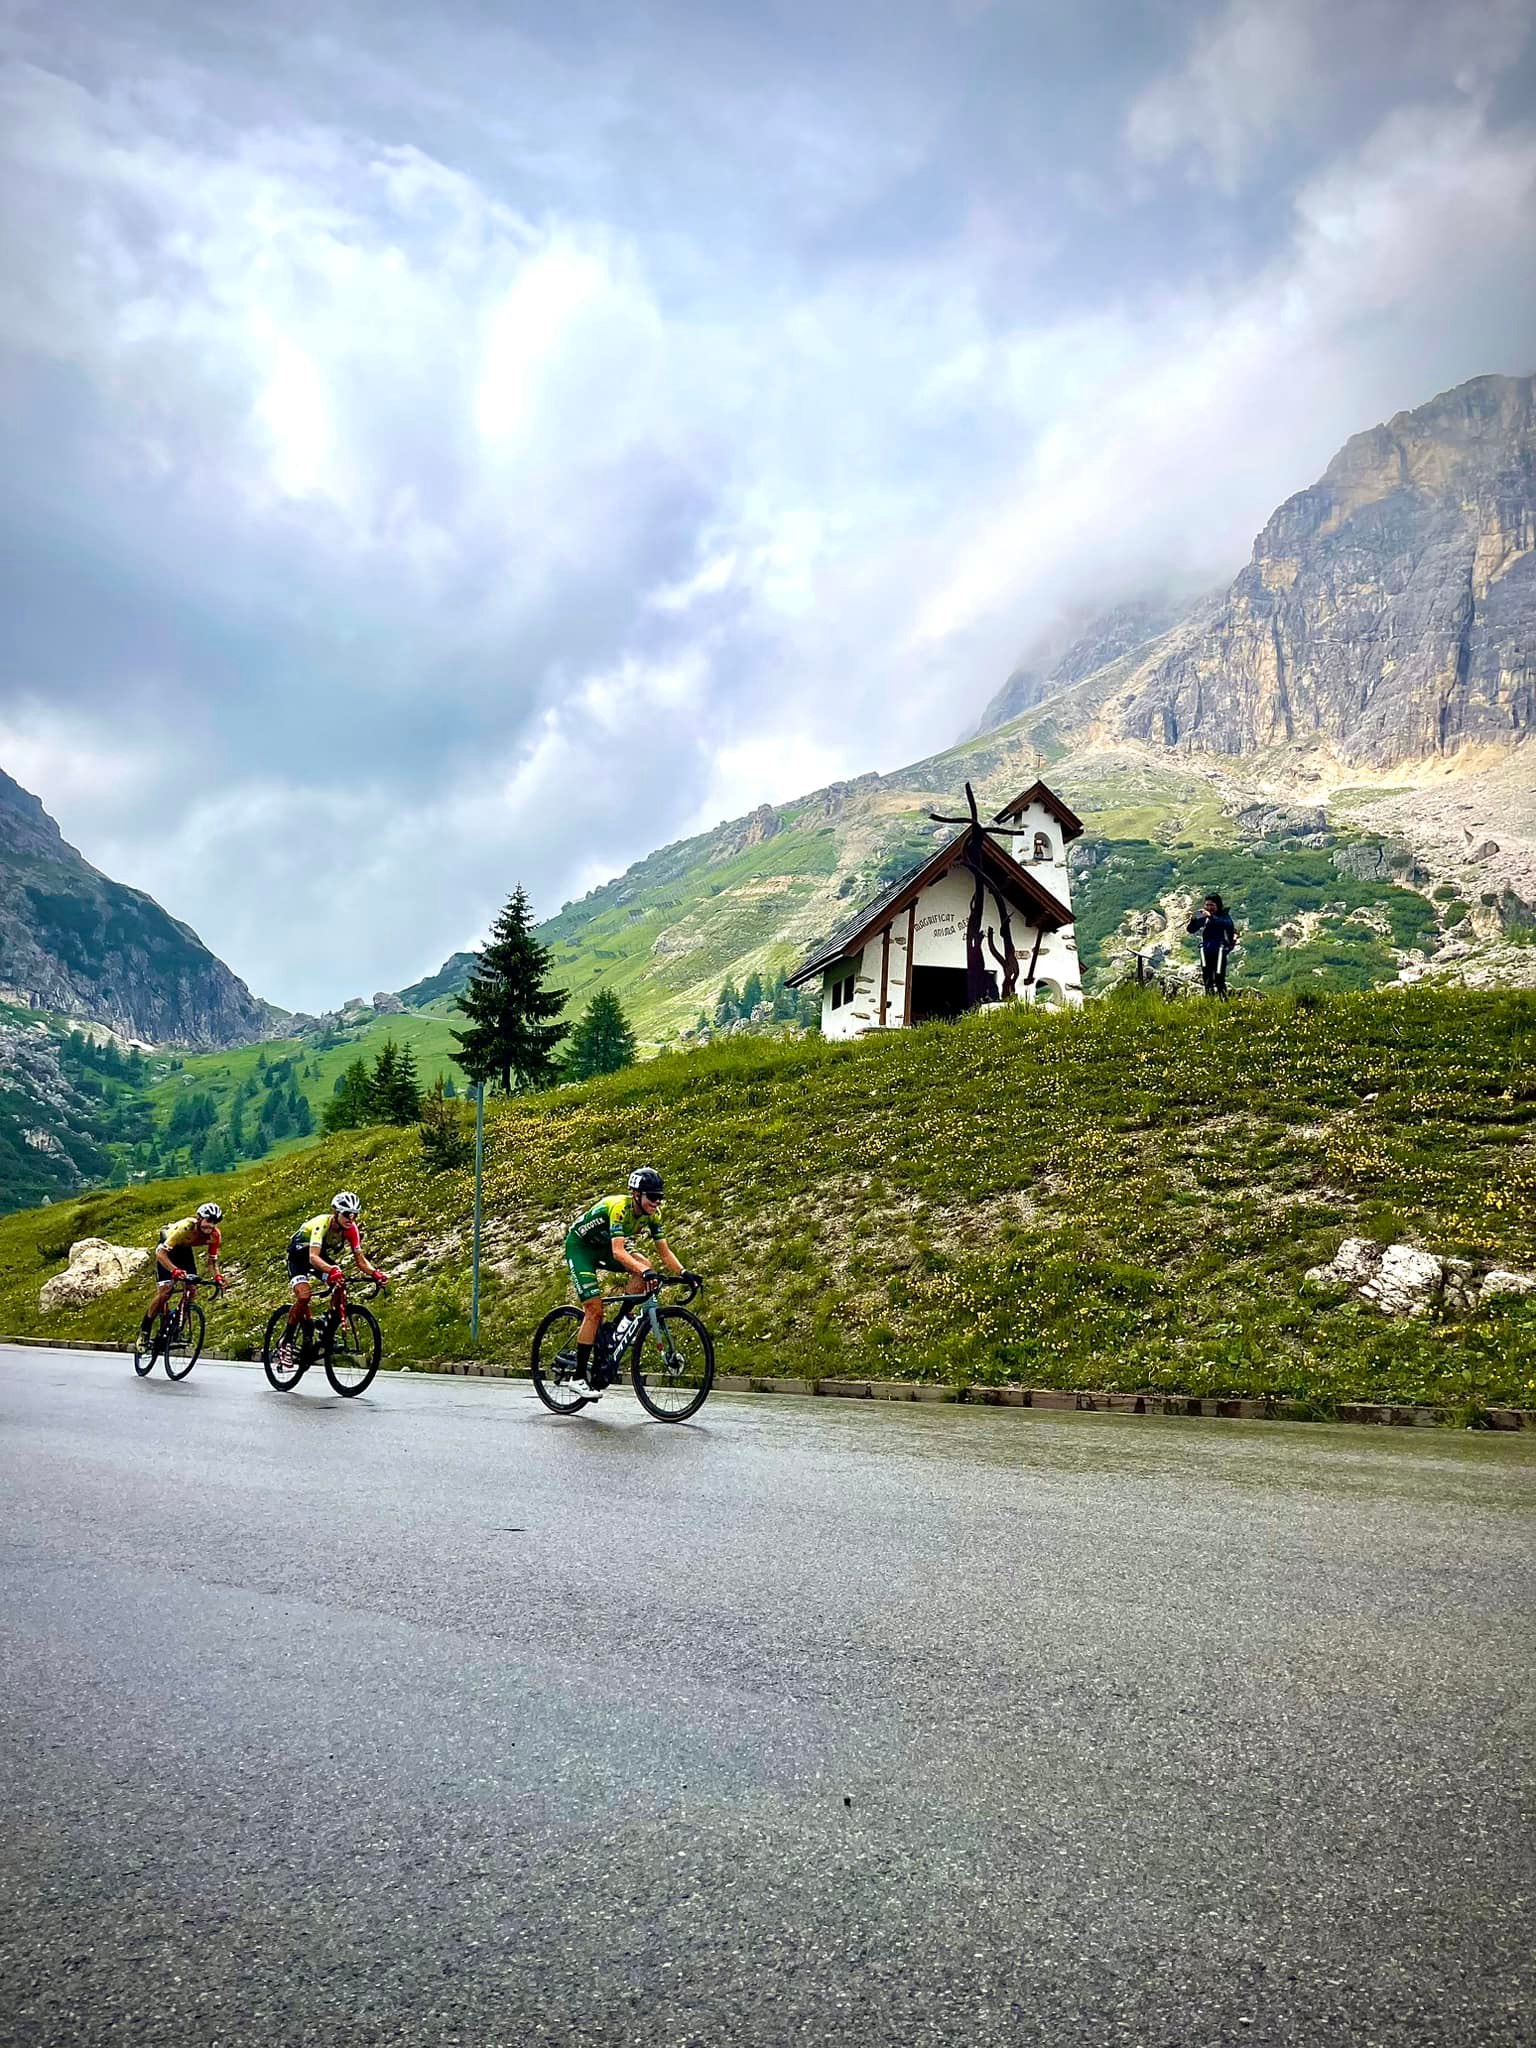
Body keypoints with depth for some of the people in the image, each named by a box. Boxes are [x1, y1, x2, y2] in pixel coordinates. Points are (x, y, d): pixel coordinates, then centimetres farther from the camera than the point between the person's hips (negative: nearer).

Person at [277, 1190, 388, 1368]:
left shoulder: (352, 1229, -20)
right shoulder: (321, 1224, -36)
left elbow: (359, 1259, -16)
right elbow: (313, 1257, -49)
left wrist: (375, 1273, -36)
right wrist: (332, 1270, -67)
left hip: (324, 1256, 5)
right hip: (300, 1254, -5)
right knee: (304, 1294, -28)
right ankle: (285, 1341, -11)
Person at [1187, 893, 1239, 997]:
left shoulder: (1224, 915, -2)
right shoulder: (1203, 917, 7)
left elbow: (1228, 924, -25)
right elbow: (1191, 929, 2)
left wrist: (1211, 917, -34)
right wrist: (1194, 919, -19)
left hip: (1219, 953, -4)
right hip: (1206, 953, 4)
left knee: (1219, 980, -9)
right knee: (1207, 980, 7)